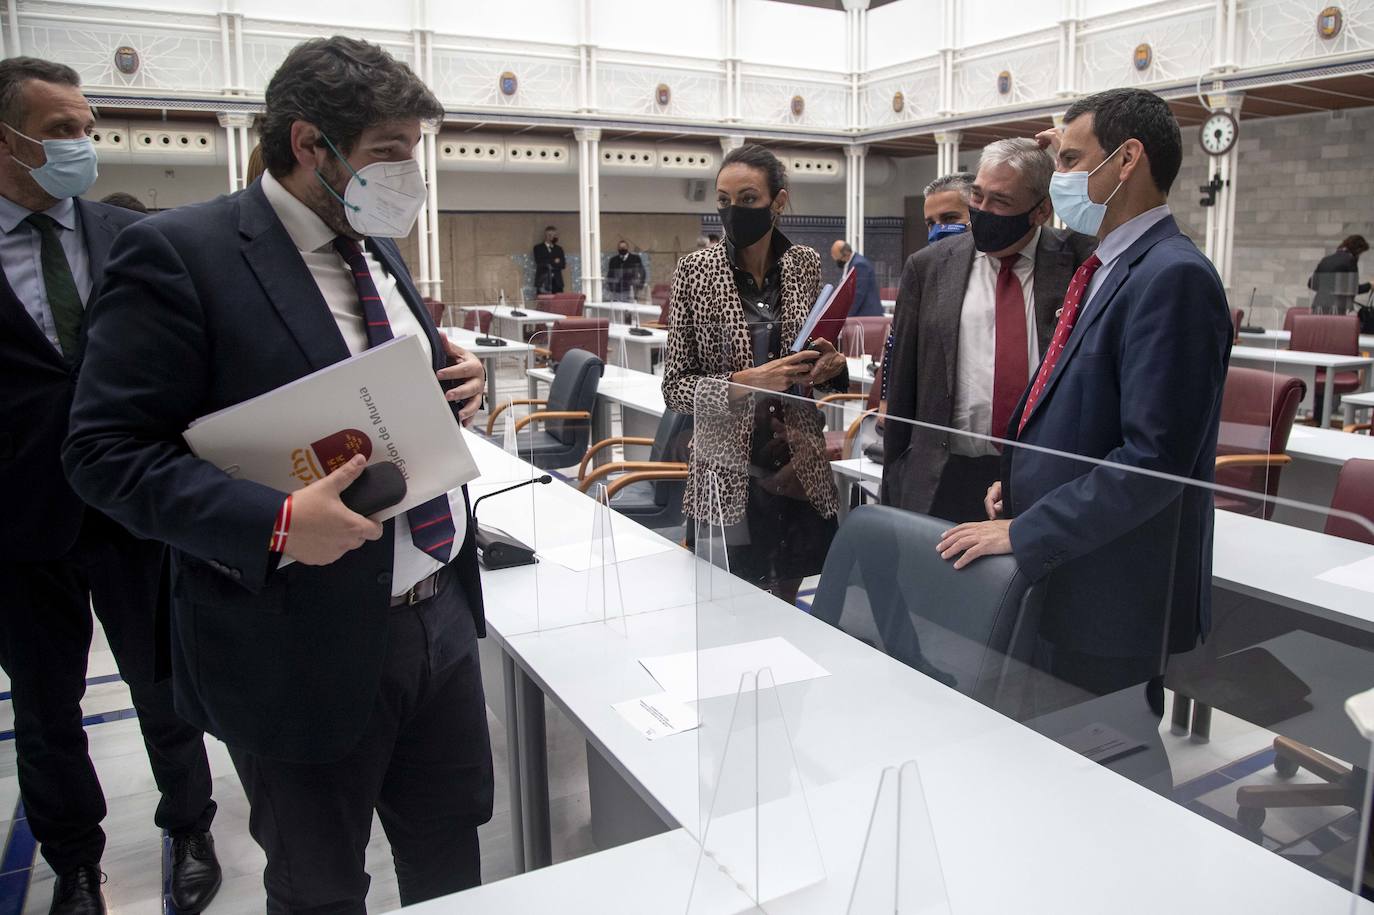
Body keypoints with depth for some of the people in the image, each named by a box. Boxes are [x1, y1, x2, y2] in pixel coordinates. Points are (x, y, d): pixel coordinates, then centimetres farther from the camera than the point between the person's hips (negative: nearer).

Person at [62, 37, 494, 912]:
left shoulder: (378, 251, 9)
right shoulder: (178, 253, -14)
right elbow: (109, 450, -15)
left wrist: (457, 384, -2)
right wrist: (274, 524, -28)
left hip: (440, 617, 7)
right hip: (306, 650, -6)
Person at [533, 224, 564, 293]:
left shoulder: (559, 249, 17)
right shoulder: (538, 248, 7)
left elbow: (563, 264, 6)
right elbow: (539, 263, -7)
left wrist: (549, 264, -5)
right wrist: (554, 262, -3)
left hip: (557, 282, 3)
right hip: (543, 282, -3)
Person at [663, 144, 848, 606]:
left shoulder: (806, 264, 1)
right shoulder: (697, 270, -7)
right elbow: (676, 387, -7)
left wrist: (830, 365, -9)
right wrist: (748, 382, -22)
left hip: (801, 471, 3)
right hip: (732, 477, -3)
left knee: (786, 605, 15)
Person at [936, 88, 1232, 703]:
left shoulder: (1173, 277, -18)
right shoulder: (1109, 268, 12)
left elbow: (1155, 459, -24)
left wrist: (1024, 533, -19)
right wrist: (1020, 482, 5)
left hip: (1111, 598, -9)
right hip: (1060, 577, 9)